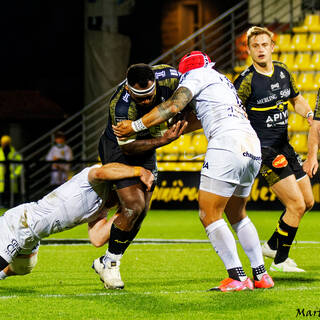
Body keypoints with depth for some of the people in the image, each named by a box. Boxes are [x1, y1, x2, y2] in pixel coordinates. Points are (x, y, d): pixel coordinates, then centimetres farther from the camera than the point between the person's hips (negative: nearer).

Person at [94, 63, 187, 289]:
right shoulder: (121, 107, -38)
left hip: (147, 146, 6)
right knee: (134, 206, -18)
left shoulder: (169, 77, -26)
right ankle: (109, 262, -1)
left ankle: (108, 262, 17)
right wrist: (163, 140, -38)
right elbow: (128, 147, -28)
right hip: (118, 149, -6)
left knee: (142, 211, 4)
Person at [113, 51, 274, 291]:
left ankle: (238, 277, -10)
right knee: (236, 214, 22)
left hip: (228, 144, -9)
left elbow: (173, 107, -1)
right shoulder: (225, 84, 33)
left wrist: (135, 126, 4)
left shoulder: (198, 75, 9)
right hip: (253, 148, 9)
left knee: (209, 215, -4)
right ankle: (261, 275, 20)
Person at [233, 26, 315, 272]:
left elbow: (296, 99, 21)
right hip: (264, 149, -8)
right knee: (296, 205, -12)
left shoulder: (283, 71, 6)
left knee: (308, 202, 12)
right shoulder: (246, 80, -14)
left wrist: (309, 114, 2)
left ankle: (273, 245, 28)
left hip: (284, 147, 8)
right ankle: (280, 261, 2)